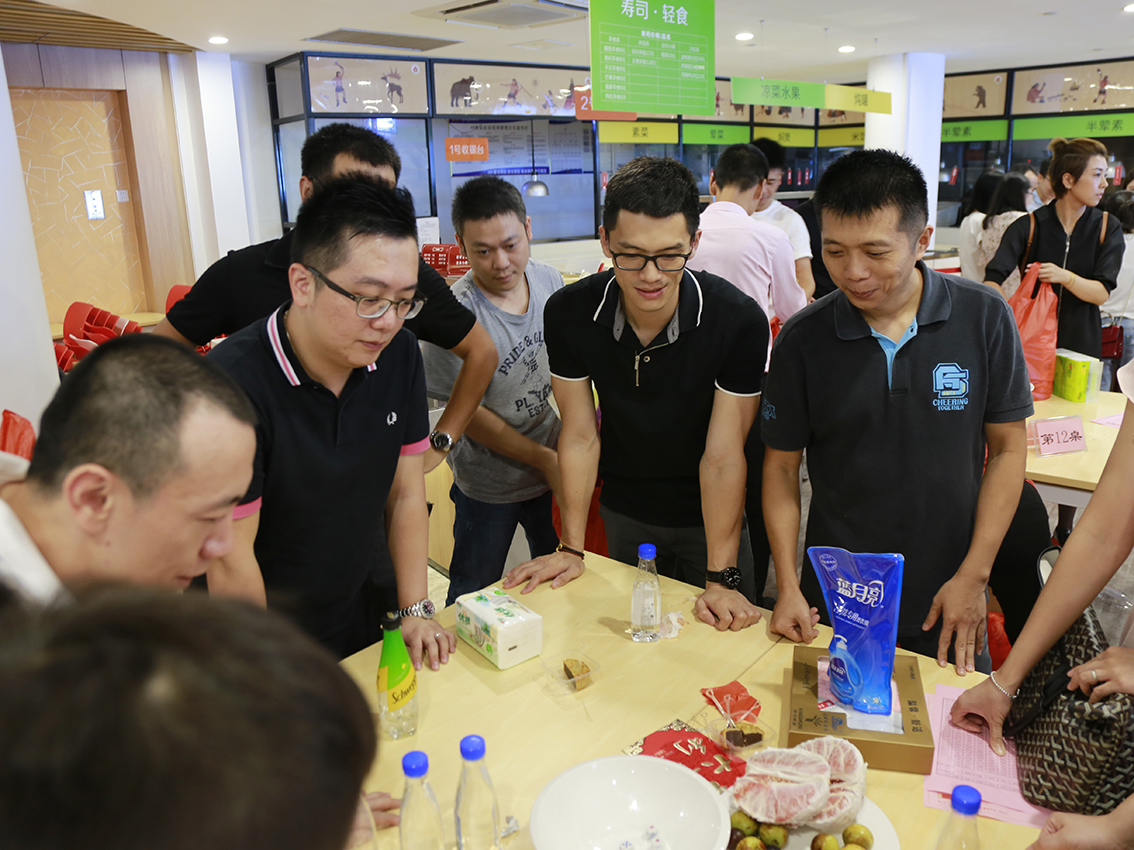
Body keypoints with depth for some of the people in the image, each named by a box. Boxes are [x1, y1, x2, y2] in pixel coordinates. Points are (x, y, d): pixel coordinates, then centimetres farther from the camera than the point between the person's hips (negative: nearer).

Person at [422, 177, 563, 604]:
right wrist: (544, 459, -14)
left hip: (554, 468, 5)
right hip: (488, 483, -5)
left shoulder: (550, 280, -6)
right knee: (474, 594, 13)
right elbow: (467, 413, -18)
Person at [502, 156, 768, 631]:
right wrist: (571, 549, -8)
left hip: (709, 516, -2)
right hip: (623, 511, 2)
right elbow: (580, 436, -10)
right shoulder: (569, 313, -18)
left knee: (722, 639, 13)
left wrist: (722, 579, -22)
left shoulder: (740, 321, -26)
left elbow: (723, 457, -23)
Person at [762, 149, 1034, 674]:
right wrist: (788, 586, -8)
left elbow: (1007, 449, -3)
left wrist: (973, 575, -7)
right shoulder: (802, 339, -11)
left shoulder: (984, 319, -10)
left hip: (945, 597, 1)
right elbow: (781, 464, -3)